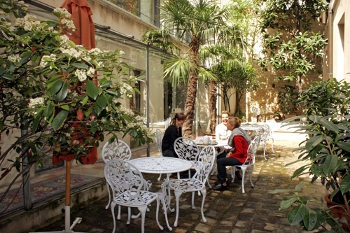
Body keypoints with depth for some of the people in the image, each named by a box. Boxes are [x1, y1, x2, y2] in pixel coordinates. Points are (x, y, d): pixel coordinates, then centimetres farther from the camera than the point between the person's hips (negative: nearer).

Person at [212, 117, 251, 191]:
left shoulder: (237, 136, -26)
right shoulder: (238, 131, 5)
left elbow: (240, 152, -26)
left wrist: (230, 155, -13)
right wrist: (231, 152, 2)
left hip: (241, 158, -11)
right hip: (240, 153, 11)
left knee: (220, 162, -15)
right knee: (219, 156, 15)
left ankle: (223, 184, -3)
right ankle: (224, 178, 21)